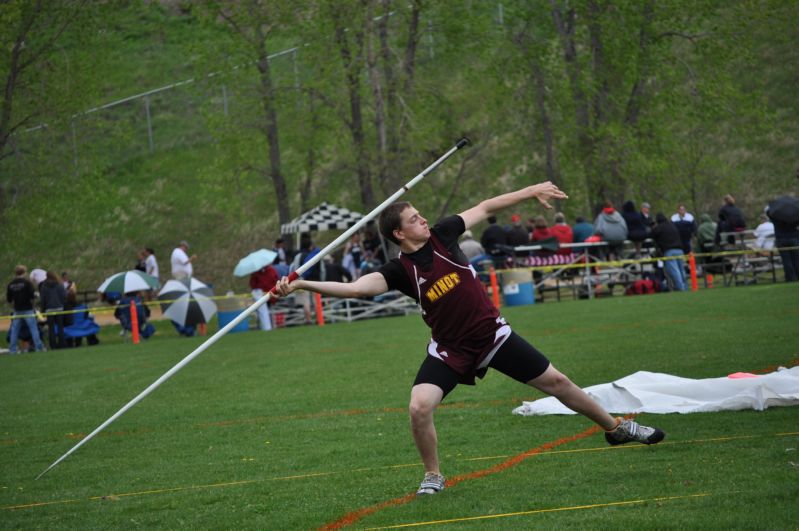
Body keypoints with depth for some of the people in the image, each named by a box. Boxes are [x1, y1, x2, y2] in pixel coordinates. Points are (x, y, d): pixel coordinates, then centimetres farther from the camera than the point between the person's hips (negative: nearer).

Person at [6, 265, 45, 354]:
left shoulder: (10, 284, 3)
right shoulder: (27, 282, -11)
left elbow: (8, 299, 6)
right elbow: (32, 295, -15)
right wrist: (36, 295, 7)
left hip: (17, 310, 4)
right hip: (27, 310, -4)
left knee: (14, 330, 9)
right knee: (33, 328, 0)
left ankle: (12, 349, 8)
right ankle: (39, 347, -3)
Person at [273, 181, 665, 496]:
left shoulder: (442, 235, -8)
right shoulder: (399, 270, -16)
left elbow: (485, 208, 4)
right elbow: (356, 287, -30)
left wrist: (531, 191, 5)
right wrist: (301, 284, -42)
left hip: (493, 336, 2)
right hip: (450, 350, -2)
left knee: (555, 382, 9)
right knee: (419, 407, -21)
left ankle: (615, 427, 29)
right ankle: (433, 476, 3)